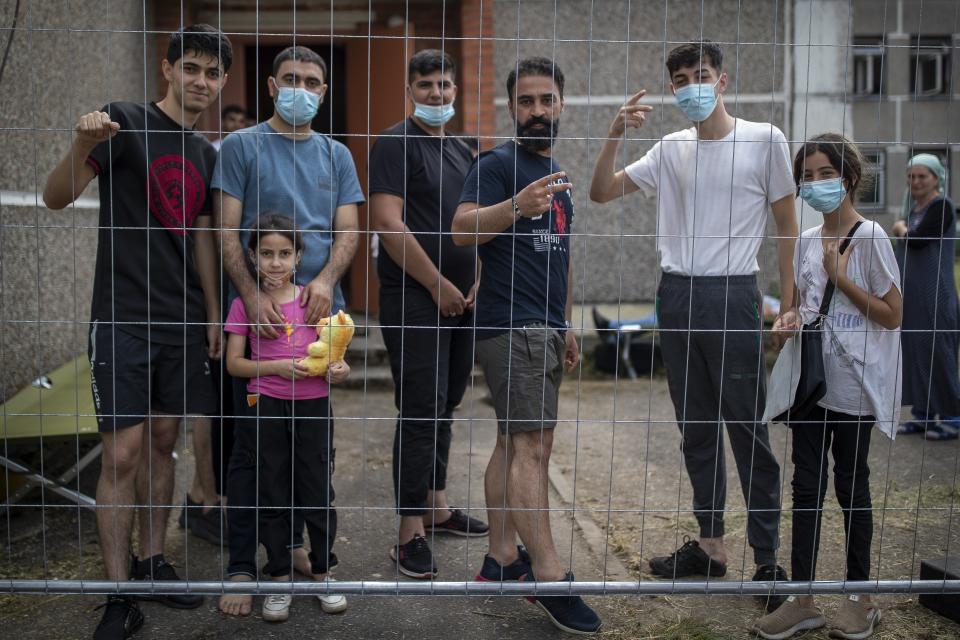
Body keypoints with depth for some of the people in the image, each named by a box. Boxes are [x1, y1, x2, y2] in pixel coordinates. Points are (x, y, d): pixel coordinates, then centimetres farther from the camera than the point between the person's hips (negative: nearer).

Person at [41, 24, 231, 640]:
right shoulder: (126, 122, -4)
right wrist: (82, 145, -31)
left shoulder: (206, 154, 14)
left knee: (162, 443, 11)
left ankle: (154, 560, 24)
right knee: (123, 453, -6)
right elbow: (56, 198, -12)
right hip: (122, 317, -5)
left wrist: (214, 314, 12)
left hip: (183, 322, 6)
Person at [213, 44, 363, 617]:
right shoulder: (242, 147, 3)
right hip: (258, 311, -3)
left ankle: (295, 540, 27)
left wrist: (326, 279, -13)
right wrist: (251, 293, -19)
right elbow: (227, 230, -4)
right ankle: (242, 564, 7)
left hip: (320, 310, 4)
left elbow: (347, 230, 6)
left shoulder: (336, 155, 13)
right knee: (251, 442, -2)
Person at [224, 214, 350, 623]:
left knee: (318, 492, 6)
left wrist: (338, 370, -14)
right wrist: (278, 367, -17)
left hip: (312, 405, 1)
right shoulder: (245, 303, 0)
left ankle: (322, 572, 23)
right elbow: (234, 363, -2)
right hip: (266, 408, -1)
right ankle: (280, 579, 22)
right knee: (273, 495, 9)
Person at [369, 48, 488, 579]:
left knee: (445, 406, 15)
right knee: (420, 412, -7)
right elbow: (388, 222, -17)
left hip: (461, 301, 8)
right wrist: (439, 286, -16)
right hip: (414, 301, -8)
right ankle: (410, 534, 2)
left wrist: (479, 280, 6)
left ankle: (436, 506, 29)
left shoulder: (461, 151, 16)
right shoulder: (396, 143, -8)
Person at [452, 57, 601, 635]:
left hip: (546, 328, 9)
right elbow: (462, 229, -21)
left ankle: (503, 559, 17)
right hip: (512, 324, -9)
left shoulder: (558, 173, 21)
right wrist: (516, 206, -38)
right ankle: (552, 579, -12)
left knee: (517, 443, 10)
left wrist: (567, 325, 23)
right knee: (531, 446, -13)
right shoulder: (497, 164, -5)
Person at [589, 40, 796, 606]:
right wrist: (616, 135, -7)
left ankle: (768, 556, 10)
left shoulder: (765, 140, -1)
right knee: (696, 428, 11)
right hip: (677, 296, 5)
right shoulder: (670, 149, 9)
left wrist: (788, 304, -2)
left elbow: (787, 224, 2)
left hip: (733, 297, -4)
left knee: (748, 429, -2)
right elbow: (601, 193, 9)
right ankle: (710, 543, 24)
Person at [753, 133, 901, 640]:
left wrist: (841, 276, -15)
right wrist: (788, 322, -2)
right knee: (806, 487, 7)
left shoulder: (870, 237, -8)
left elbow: (893, 315, -9)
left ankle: (861, 599, 22)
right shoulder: (806, 241, 10)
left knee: (851, 487, 5)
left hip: (854, 386, -5)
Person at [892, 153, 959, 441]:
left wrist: (901, 229, -4)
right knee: (914, 353, 9)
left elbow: (917, 240, -20)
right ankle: (923, 414, 17)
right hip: (910, 295, 8)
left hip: (935, 296, -8)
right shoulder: (913, 207, 15)